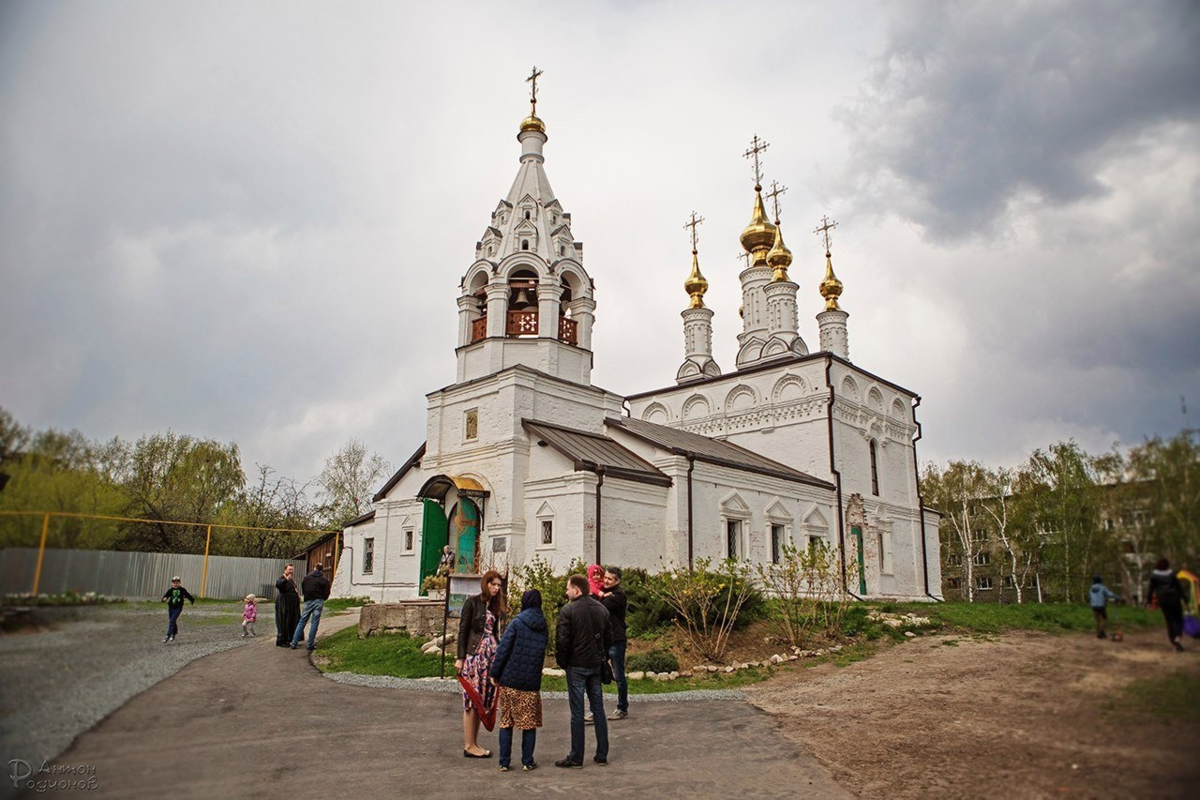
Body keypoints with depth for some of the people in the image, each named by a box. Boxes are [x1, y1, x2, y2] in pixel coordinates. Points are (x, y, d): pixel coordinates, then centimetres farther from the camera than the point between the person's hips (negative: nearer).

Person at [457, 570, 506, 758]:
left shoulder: (496, 605, 14)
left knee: (484, 700, 8)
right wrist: (460, 657, -12)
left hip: (490, 656, 7)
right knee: (472, 700, -3)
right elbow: (463, 629, -7)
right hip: (474, 655, -7)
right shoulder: (473, 602, -5)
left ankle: (474, 743, 16)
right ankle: (469, 745, 4)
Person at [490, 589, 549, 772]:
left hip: (509, 681, -2)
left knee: (506, 722, 10)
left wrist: (495, 673, -5)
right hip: (532, 683, 3)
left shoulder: (517, 622, -9)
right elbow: (541, 653, 12)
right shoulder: (544, 628, 5)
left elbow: (503, 649, -11)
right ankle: (528, 762, 15)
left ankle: (504, 762, 13)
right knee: (529, 723, 13)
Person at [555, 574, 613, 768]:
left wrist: (562, 662, -2)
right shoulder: (601, 609, 7)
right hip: (596, 665, 6)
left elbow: (562, 640, -15)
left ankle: (576, 757, 7)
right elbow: (609, 637, 11)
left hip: (576, 666, -5)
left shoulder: (568, 610, -13)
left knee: (577, 711, 1)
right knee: (598, 708, 11)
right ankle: (602, 754, 16)